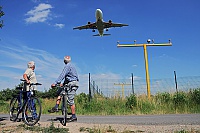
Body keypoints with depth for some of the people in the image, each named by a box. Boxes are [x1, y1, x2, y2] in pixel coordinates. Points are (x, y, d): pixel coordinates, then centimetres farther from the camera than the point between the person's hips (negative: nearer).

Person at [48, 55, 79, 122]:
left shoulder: (67, 66, -11)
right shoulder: (71, 66, 20)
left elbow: (62, 75, -21)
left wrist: (55, 83, -24)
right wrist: (63, 83, 20)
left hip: (72, 84, -10)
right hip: (70, 84, 10)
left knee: (70, 100, -7)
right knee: (59, 91, 10)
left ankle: (74, 117, -1)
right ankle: (56, 107, 4)